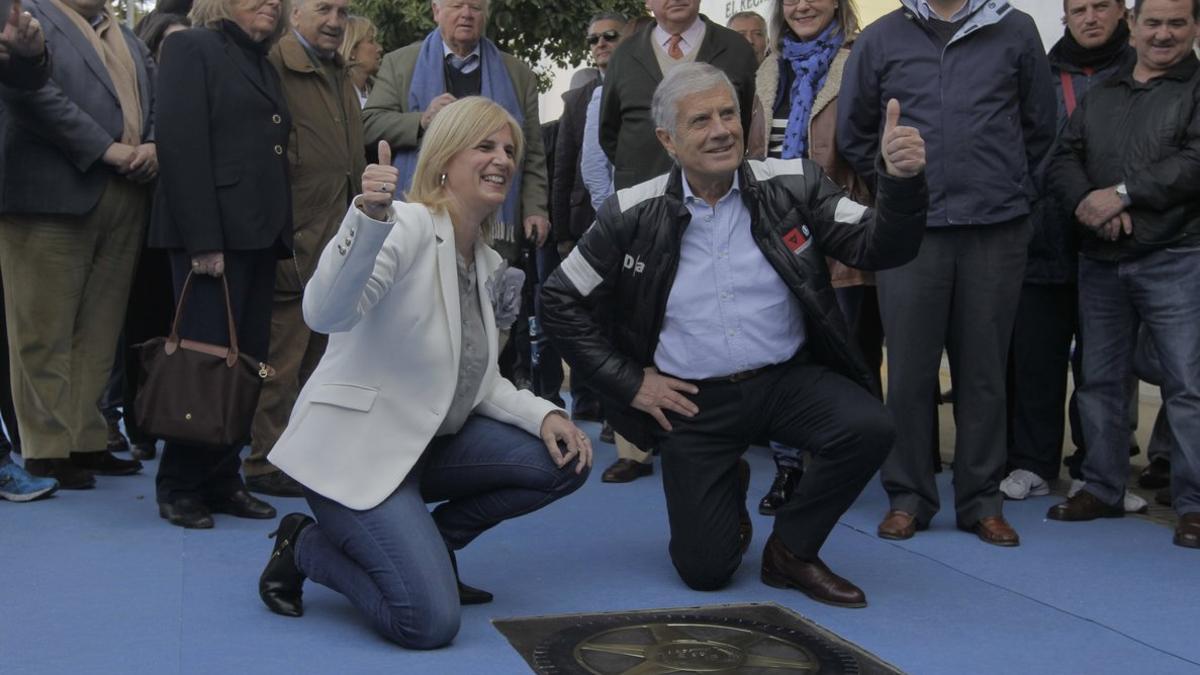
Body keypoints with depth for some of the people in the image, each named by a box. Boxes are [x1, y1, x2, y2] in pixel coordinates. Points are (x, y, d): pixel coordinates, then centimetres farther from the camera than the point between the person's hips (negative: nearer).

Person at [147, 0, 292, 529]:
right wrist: (203, 241, -18)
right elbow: (181, 144, -12)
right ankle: (179, 486, 5)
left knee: (247, 362, 4)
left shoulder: (265, 66, 21)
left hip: (260, 235, 7)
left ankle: (222, 479, 11)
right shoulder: (192, 48, -1)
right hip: (212, 235, -7)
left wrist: (281, 233, 7)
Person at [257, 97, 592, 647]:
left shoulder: (487, 264, 9)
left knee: (564, 460, -5)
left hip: (428, 443, 8)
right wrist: (369, 217, -49)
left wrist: (543, 414, -5)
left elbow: (476, 379, 13)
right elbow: (324, 314, -34)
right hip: (355, 444, -8)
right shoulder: (409, 226, -17)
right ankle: (305, 546, 8)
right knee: (429, 623, -19)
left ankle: (427, 544, 11)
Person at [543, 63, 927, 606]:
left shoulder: (793, 185, -4)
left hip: (789, 378, 1)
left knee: (867, 428, -29)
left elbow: (878, 247, -11)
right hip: (692, 399, 0)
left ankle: (791, 550, -1)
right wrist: (630, 382, -3)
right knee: (704, 570, -4)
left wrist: (901, 180, -31)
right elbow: (562, 300, 2)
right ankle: (729, 489, 34)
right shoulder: (633, 215, -5)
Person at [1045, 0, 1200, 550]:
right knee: (1099, 379, 11)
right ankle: (1102, 489, 22)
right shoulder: (1100, 94, 16)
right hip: (1100, 262, 5)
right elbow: (1064, 158, 8)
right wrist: (1086, 202, -12)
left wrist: (1122, 193, -16)